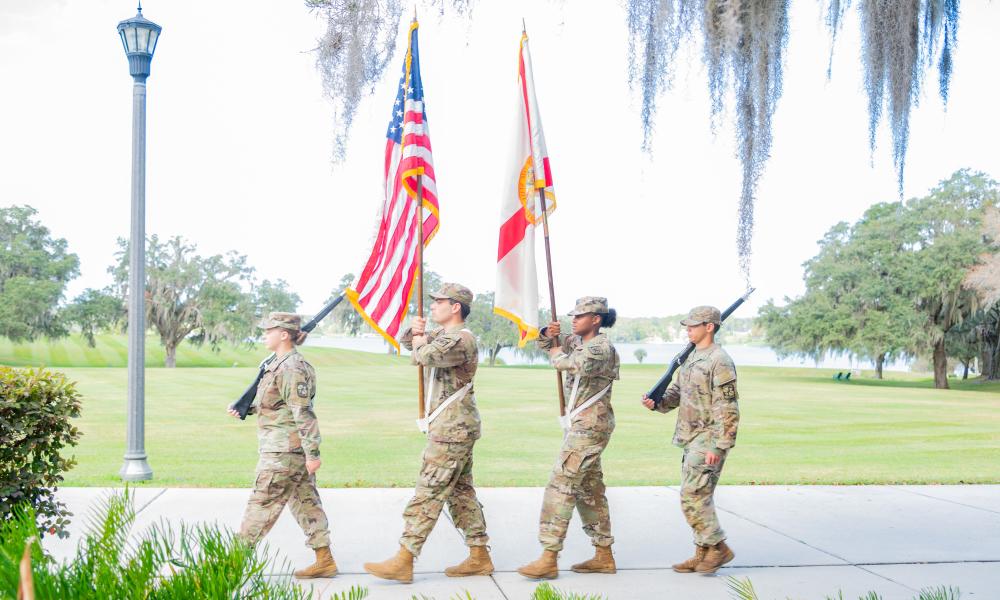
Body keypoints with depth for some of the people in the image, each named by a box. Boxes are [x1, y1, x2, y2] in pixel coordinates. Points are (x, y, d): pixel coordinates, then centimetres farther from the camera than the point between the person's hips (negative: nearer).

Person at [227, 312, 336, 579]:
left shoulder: (291, 368, -17)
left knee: (262, 503, -1)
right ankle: (324, 560, 14)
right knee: (306, 502, 10)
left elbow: (303, 413, -21)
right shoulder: (279, 364, 14)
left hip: (283, 451, -10)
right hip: (298, 451, 10)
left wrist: (312, 453, -22)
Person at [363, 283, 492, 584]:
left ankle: (403, 561, -7)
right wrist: (415, 331, 1)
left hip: (452, 430, -10)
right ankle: (479, 557, 17)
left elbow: (425, 356, -28)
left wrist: (420, 342, -5)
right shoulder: (442, 334, 16)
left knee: (427, 493, -9)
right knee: (461, 492, 12)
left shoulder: (461, 340, -17)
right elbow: (407, 342, 24)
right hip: (454, 428, 10)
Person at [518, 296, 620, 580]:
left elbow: (566, 362, -23)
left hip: (590, 425, -10)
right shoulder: (577, 341, 13)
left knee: (560, 485, -12)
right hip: (580, 424, 10)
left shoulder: (600, 348, -15)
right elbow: (545, 343, 22)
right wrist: (549, 333, -1)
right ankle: (604, 556, 19)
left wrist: (557, 351, -1)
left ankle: (549, 559, -12)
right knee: (589, 488, 13)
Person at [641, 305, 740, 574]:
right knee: (698, 497, 11)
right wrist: (656, 402, -3)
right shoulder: (692, 357, 13)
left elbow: (728, 409, -19)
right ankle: (704, 553, 17)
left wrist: (718, 447, -23)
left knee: (693, 498, -9)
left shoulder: (720, 361, -16)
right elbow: (677, 392, 17)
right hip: (692, 438, 9)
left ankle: (719, 548, 2)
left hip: (709, 441, -9)